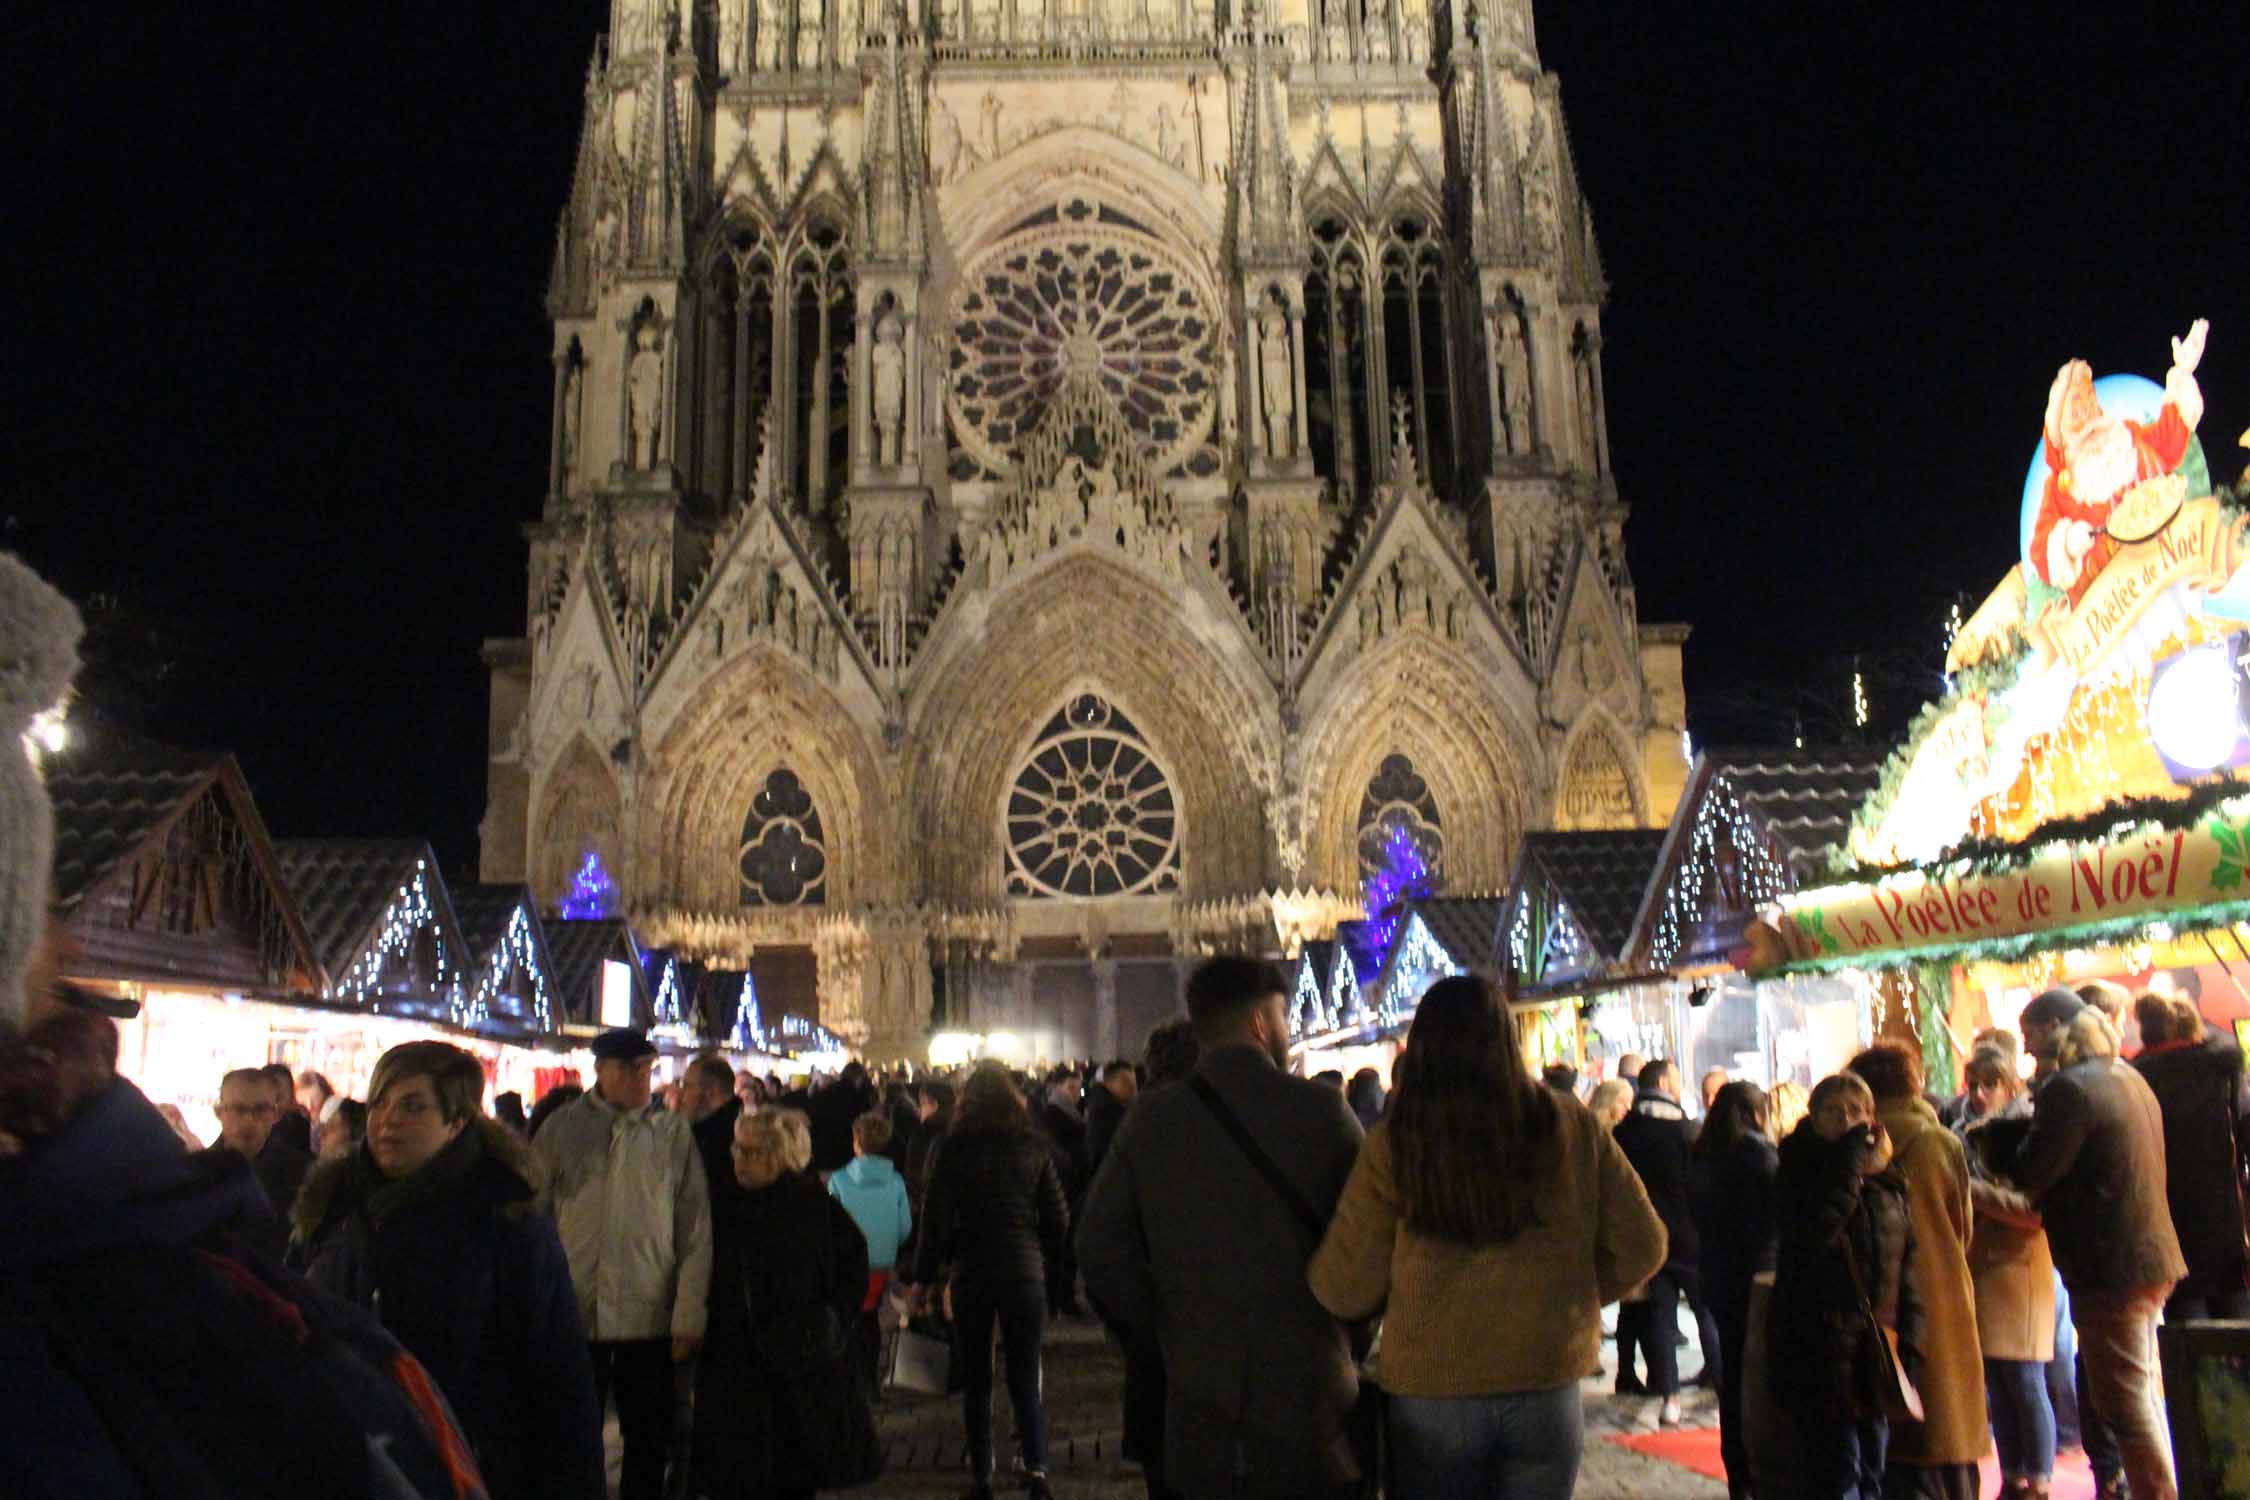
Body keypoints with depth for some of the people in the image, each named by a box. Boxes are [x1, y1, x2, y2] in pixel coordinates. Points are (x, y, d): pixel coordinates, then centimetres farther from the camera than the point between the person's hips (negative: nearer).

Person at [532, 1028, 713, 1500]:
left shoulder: (674, 1133, 0)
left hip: (650, 1317, 0)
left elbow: (696, 1230, 0)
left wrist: (689, 1316, -4)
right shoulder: (562, 1127, 1)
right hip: (574, 1314, 0)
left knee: (648, 1442, 11)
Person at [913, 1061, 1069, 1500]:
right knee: (1025, 1380, 10)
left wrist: (923, 1278, 2)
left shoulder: (954, 1147, -6)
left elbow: (936, 1217, -7)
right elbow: (1058, 1216, 2)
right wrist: (1047, 1262, 17)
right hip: (1025, 1272, 1)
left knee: (976, 1381, 13)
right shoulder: (1034, 1144, 0)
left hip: (971, 1273, -1)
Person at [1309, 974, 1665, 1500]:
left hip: (1428, 1390, -2)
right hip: (1546, 1382, 2)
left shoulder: (1394, 1144, -10)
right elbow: (1641, 1248, 3)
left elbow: (1342, 1290, -5)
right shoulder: (1571, 1126, -4)